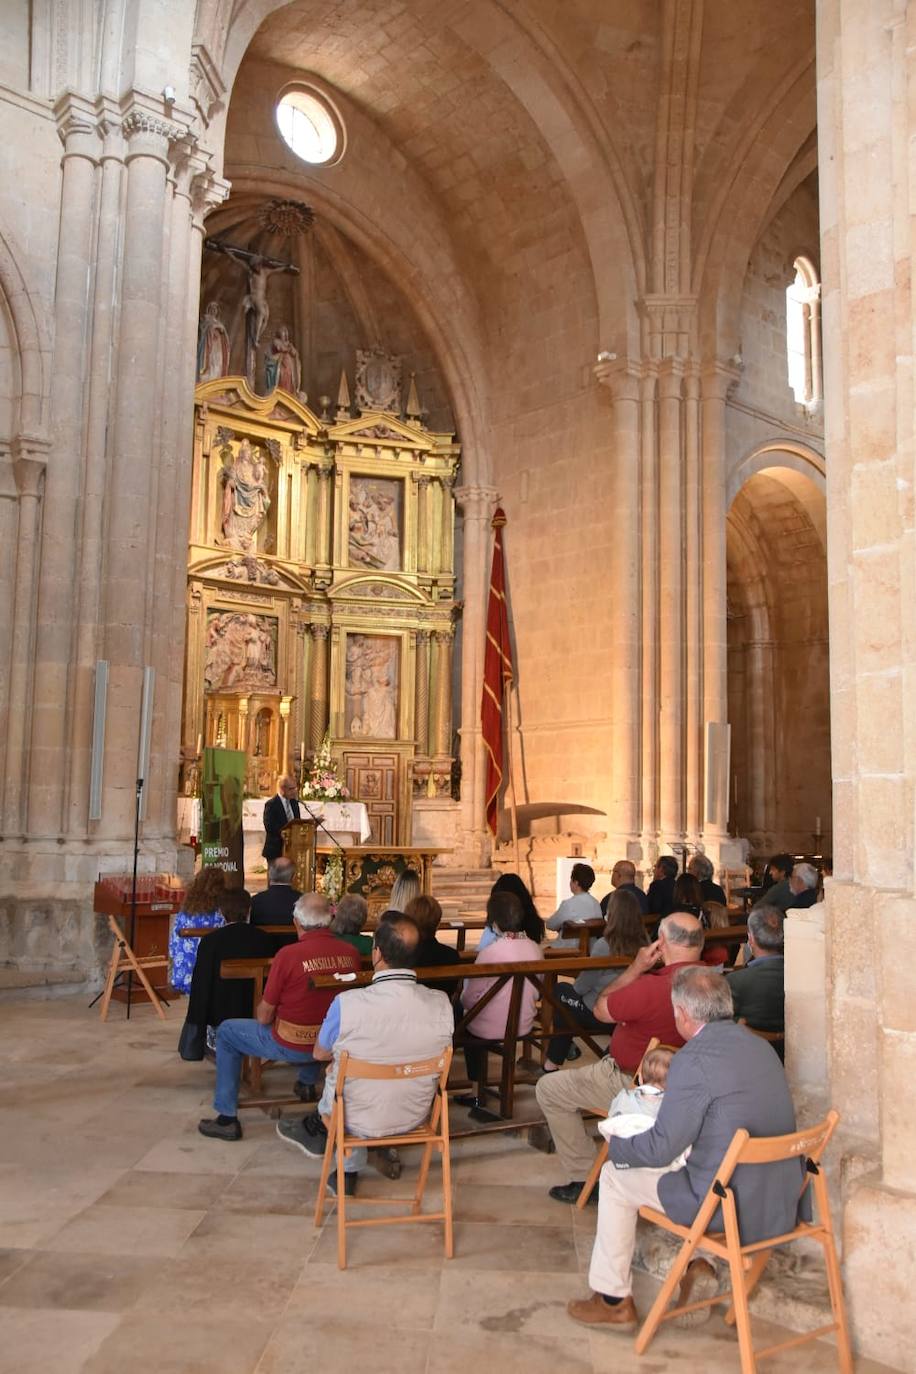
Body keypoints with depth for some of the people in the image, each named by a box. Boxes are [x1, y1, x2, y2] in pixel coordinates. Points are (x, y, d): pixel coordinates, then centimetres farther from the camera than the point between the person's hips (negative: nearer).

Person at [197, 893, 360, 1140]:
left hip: (292, 1046, -5)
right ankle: (308, 1084, 48)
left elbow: (264, 1017, -14)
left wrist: (262, 1015, 10)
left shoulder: (288, 954, -24)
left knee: (226, 1032, 17)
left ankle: (227, 1118, 20)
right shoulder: (351, 953, -12)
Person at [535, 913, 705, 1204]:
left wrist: (635, 968, -15)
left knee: (548, 1089, 9)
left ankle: (582, 1178, 14)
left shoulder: (650, 987, -34)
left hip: (633, 1084, -8)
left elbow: (600, 1010, -15)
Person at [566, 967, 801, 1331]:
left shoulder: (694, 1059, -20)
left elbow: (661, 1148, -16)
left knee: (616, 1175, 12)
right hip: (782, 1204, 8)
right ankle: (696, 1265, 20)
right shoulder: (760, 1046, 5)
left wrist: (616, 1145, 4)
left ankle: (613, 1300, 23)